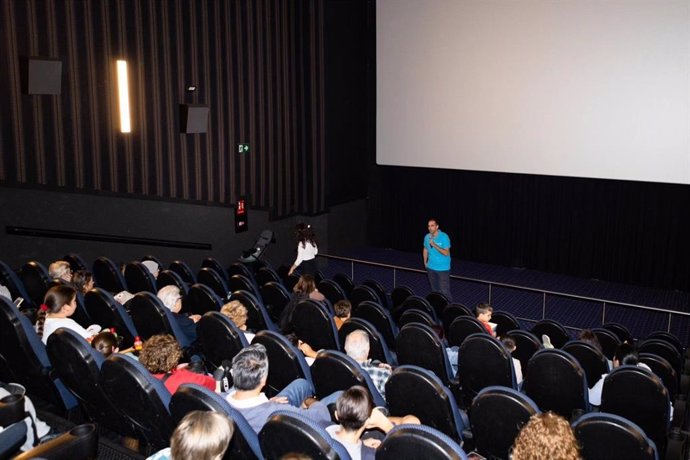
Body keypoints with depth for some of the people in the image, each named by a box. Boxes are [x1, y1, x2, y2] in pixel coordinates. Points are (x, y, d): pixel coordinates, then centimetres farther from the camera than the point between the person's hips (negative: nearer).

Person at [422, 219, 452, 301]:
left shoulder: (444, 237, -18)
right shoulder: (427, 237, -2)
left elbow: (446, 253, -23)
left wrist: (434, 245, -29)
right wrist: (425, 262, 16)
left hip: (443, 268, -5)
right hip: (431, 268, 5)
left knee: (445, 291, -9)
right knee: (434, 290, 17)